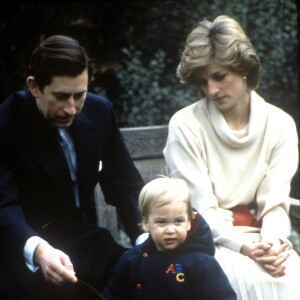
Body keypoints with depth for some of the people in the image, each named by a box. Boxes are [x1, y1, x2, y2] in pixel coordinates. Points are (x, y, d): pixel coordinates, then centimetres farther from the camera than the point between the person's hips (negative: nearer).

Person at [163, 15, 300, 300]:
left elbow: (275, 202, -1)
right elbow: (201, 208, -9)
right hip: (207, 239, -3)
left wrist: (274, 242, -22)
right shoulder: (185, 125, -7)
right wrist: (244, 247, -24)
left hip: (259, 237, 3)